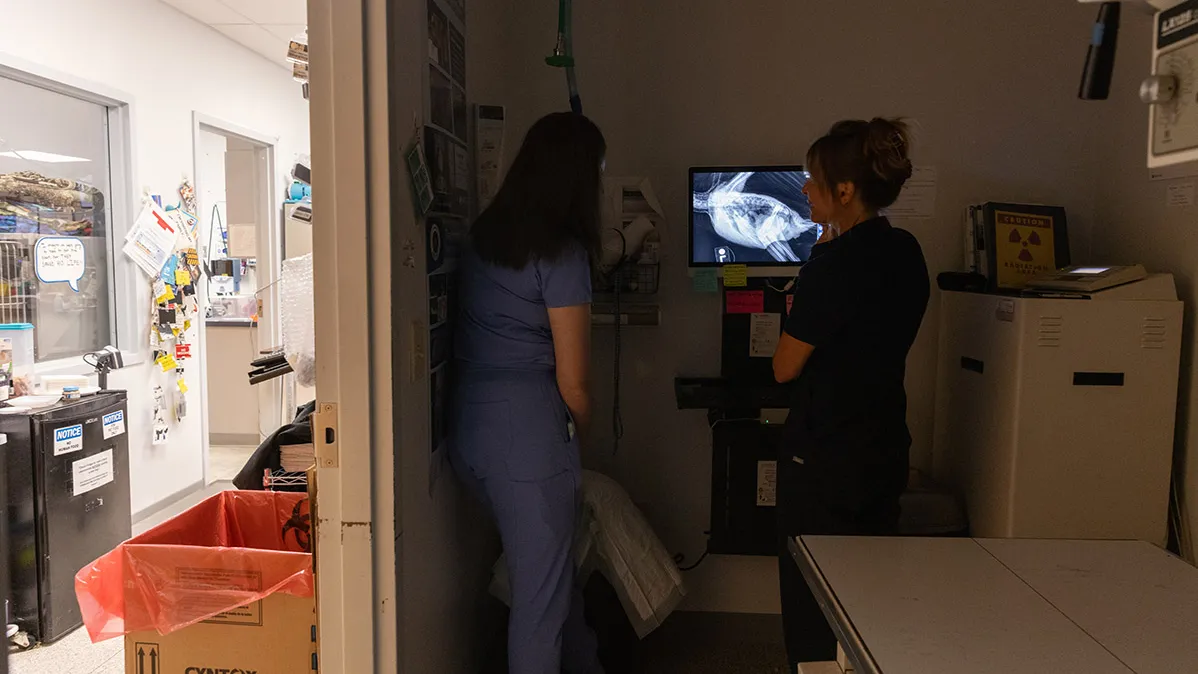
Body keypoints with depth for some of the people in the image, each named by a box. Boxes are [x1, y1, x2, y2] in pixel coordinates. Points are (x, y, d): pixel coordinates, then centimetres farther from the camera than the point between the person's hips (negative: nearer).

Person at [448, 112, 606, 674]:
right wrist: (580, 431, 8)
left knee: (552, 564, 26)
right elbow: (573, 382, -13)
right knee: (539, 593, 9)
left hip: (467, 428, 8)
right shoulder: (562, 253, -14)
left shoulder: (483, 236, 7)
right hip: (527, 431, -8)